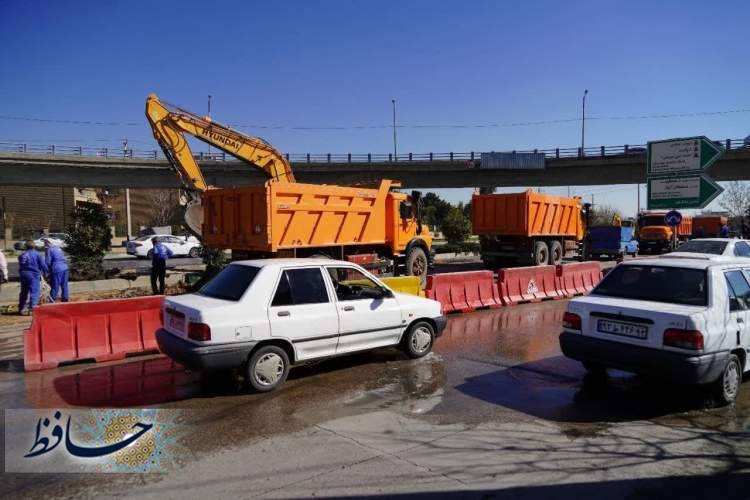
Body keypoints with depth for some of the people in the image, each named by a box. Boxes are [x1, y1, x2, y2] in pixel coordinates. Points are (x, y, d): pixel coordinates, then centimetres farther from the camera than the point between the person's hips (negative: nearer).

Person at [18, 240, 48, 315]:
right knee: (34, 292, -4)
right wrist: (45, 272, 9)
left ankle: (21, 309, 23)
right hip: (34, 275, -6)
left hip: (23, 275, 6)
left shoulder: (21, 255, 11)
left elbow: (20, 266, 14)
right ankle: (32, 309, -9)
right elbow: (43, 265, -6)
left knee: (24, 292, 16)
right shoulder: (37, 254, -6)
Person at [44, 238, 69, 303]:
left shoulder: (49, 249, -4)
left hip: (57, 269, -7)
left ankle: (52, 301, -2)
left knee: (55, 287, -4)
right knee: (64, 286, 11)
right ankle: (65, 301, 17)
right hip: (65, 268, 7)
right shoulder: (58, 248, 18)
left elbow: (48, 262, -7)